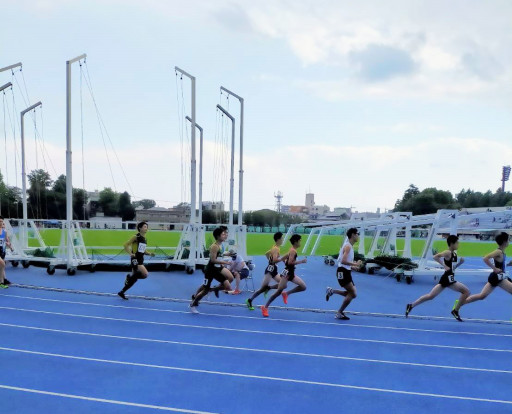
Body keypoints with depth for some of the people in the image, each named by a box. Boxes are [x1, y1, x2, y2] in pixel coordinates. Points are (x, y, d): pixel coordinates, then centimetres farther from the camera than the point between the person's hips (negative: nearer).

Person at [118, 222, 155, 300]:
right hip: (135, 259, -8)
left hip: (140, 260, 8)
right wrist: (130, 253, -21)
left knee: (134, 279, 10)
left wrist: (149, 254, 6)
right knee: (145, 274, -23)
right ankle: (130, 276, -1)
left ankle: (122, 292, 22)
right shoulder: (136, 237, -8)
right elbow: (126, 245, -9)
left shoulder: (145, 239, 13)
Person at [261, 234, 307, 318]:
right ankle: (265, 307, 1)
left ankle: (286, 293, 8)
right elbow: (290, 262, -26)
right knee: (279, 291, -6)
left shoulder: (292, 250, 12)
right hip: (287, 273, -9)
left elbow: (284, 258, 20)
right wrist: (301, 261, -22)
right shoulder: (293, 251, -15)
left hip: (291, 273, 9)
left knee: (303, 287, 5)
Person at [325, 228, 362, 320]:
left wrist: (353, 267, 13)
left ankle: (332, 291, 10)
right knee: (353, 293, -11)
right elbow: (343, 261, -25)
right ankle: (339, 313, -4)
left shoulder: (350, 246, 16)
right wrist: (355, 264, -22)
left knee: (352, 294, 5)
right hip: (343, 272, -10)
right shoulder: (348, 246, -14)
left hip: (346, 272, 10)